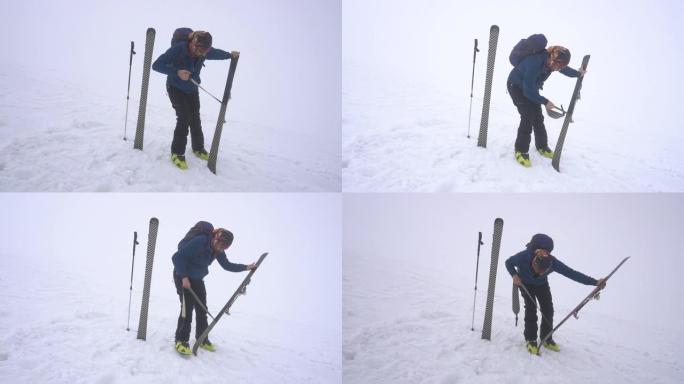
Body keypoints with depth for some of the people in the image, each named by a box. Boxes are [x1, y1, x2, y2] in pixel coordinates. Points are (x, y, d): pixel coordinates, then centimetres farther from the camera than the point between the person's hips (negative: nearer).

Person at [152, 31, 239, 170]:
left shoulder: (205, 51, -16)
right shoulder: (178, 49, -31)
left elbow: (216, 53, 10)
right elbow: (156, 65, -30)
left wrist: (230, 55, 21)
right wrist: (176, 72, -40)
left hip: (192, 89, 5)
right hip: (175, 88, -5)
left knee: (195, 119, 10)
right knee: (183, 118, -15)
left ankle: (198, 148, 30)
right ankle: (177, 153, -4)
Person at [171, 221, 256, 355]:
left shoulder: (217, 249, -6)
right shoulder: (199, 241, -30)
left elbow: (227, 265, 7)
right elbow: (177, 257, -28)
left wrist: (246, 267, -1)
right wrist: (184, 277, -25)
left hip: (197, 279, 7)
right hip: (183, 277, -7)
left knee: (202, 309, 8)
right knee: (187, 307, -14)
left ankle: (202, 339, 20)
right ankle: (181, 341, -7)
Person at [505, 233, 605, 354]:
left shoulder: (552, 262, -37)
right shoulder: (524, 257, -41)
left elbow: (571, 273, -34)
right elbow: (508, 263, -20)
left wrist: (595, 282, -39)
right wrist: (514, 275, -36)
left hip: (541, 284, 2)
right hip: (525, 283, -2)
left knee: (548, 308, -4)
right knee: (531, 307, -16)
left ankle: (547, 339, 13)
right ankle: (530, 340, -5)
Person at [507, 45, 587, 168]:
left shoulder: (550, 61, -18)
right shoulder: (534, 63, -40)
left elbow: (564, 69, 10)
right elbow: (528, 91, -31)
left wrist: (578, 74, 20)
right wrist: (545, 102, -26)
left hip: (531, 88, 7)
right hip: (516, 86, -7)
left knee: (538, 117, 8)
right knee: (528, 117, -17)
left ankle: (542, 147, 24)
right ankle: (521, 151, -7)